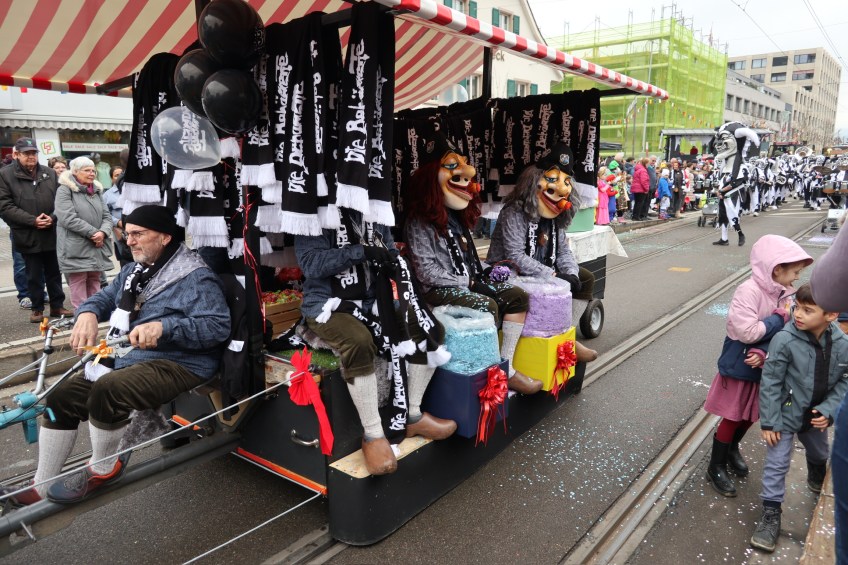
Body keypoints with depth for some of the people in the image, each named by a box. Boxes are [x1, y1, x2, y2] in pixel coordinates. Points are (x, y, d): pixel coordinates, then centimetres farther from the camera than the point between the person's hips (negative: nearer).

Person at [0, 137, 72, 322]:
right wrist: (32, 221, -16)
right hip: (27, 236, -2)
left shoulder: (50, 173, 8)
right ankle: (37, 308, 21)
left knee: (54, 273, 12)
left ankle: (57, 305, 23)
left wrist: (52, 218, -10)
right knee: (34, 276, 7)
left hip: (52, 234, 3)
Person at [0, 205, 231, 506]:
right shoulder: (134, 271, 17)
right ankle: (40, 488, 14)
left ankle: (103, 470, -3)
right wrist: (88, 314, -5)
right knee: (62, 397, 0)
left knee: (107, 389, -31)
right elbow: (104, 297, 20)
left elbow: (218, 325, -23)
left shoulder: (196, 277, -13)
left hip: (178, 365, -9)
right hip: (128, 358, 9)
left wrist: (163, 327, -33)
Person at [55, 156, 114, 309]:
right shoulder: (65, 190, -4)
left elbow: (107, 216, 10)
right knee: (78, 288, -4)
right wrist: (93, 232, -16)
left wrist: (103, 232, -10)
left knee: (94, 285, 13)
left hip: (97, 248, 6)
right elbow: (69, 219, -15)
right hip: (76, 250, -6)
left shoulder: (96, 191, 16)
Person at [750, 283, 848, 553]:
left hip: (816, 416, 5)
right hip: (786, 415, -5)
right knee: (776, 465, -1)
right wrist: (769, 421, -19)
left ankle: (818, 483, 62)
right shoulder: (785, 340, -27)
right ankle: (771, 514, 13)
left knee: (820, 455, 31)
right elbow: (770, 383, -21)